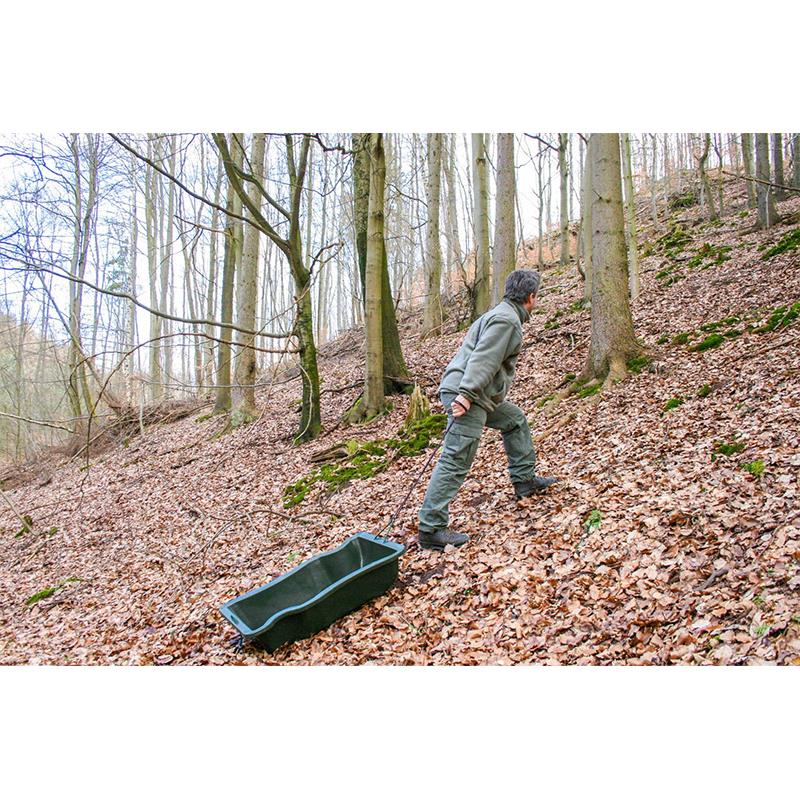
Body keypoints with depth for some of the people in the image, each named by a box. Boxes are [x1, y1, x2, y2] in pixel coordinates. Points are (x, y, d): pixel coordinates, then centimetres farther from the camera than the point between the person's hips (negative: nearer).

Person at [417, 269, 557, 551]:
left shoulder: (502, 314, 23)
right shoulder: (506, 319, -10)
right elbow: (483, 359, -22)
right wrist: (466, 394, -28)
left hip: (480, 395, 11)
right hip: (465, 394, -11)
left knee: (515, 420, 27)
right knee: (455, 461, -12)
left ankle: (524, 480, 37)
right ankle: (430, 529, -10)